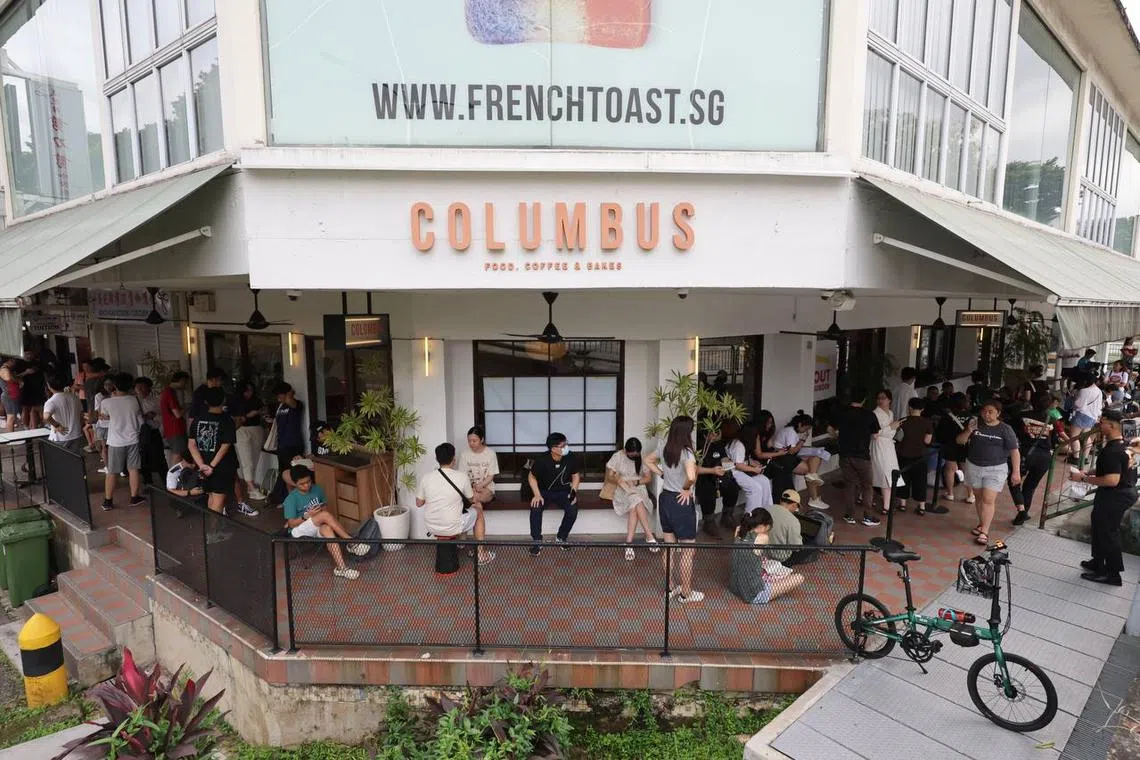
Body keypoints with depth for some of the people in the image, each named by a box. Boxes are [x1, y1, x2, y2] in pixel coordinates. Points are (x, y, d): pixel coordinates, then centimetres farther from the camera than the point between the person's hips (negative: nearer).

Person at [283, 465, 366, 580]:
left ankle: (340, 567, -42)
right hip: (299, 530, -4)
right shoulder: (291, 499, -13)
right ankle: (351, 542, -30)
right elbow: (291, 524, -11)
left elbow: (324, 509, 12)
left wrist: (322, 511, -10)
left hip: (318, 527, 4)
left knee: (327, 529, -36)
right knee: (325, 515, -33)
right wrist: (307, 516, -26)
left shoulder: (317, 489, 0)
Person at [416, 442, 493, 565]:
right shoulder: (462, 476, -13)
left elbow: (419, 504, 4)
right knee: (478, 510, 23)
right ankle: (481, 553, 28)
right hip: (452, 528, -4)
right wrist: (473, 492, 26)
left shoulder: (426, 478, -7)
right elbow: (471, 500, 3)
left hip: (430, 527, 4)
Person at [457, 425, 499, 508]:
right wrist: (472, 486, -19)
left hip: (486, 486, -1)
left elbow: (491, 476, -3)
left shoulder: (490, 453, -4)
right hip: (469, 487, 1)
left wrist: (480, 486, -20)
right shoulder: (464, 454, 0)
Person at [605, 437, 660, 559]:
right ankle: (650, 536, -31)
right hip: (622, 490, -1)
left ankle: (629, 542, -32)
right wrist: (620, 481, -22)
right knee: (636, 501, -35)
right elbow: (609, 477, -1)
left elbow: (648, 478, 5)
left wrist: (636, 482, -13)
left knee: (634, 507, -34)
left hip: (639, 489, 2)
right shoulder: (617, 457, -3)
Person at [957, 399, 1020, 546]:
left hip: (995, 469, -3)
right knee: (979, 497, 12)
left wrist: (1016, 472, -9)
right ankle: (982, 524, 28)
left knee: (988, 500, -8)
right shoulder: (975, 424, 0)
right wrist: (968, 431, -18)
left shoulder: (1005, 430, -6)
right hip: (974, 467, 3)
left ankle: (984, 532, -3)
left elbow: (1015, 451, -4)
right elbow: (960, 441, 1)